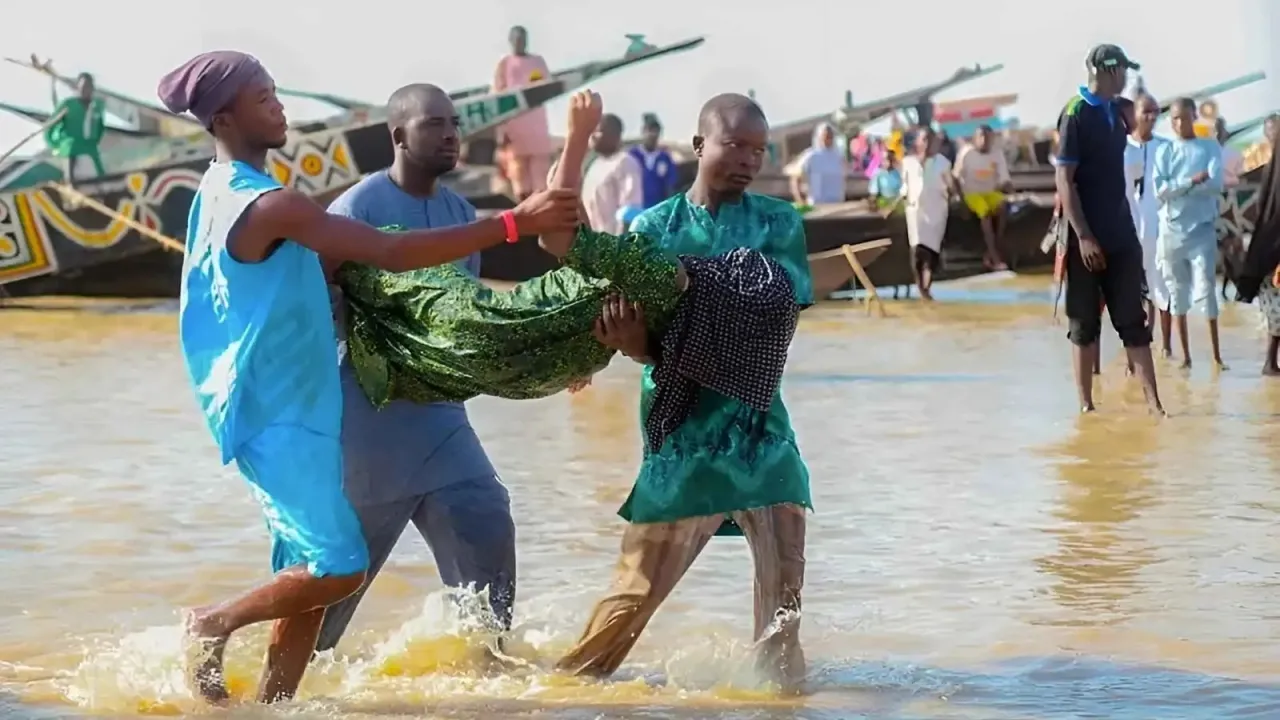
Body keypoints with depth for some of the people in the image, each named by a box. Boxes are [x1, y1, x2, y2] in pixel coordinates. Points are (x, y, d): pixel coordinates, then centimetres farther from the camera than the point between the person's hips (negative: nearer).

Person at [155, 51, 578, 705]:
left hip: (289, 411, 10)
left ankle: (268, 704, 11)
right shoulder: (268, 205, -20)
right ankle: (213, 625, 3)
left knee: (310, 572, 9)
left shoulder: (225, 192, 12)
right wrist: (515, 223, -25)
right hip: (277, 415, -10)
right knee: (339, 567, -11)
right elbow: (393, 254, -25)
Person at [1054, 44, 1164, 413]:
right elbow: (1063, 179, -16)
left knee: (1133, 320, 4)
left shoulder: (1117, 110, 9)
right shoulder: (1076, 114, -11)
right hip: (1087, 238, -7)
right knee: (1084, 324, 2)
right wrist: (1083, 237, -21)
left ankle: (1152, 399, 2)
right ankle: (1086, 404, 8)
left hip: (1121, 234, 7)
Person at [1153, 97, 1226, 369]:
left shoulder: (1211, 147, 2)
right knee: (1177, 291, 4)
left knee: (1206, 289, -7)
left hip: (1202, 229, -2)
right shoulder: (1164, 151, 6)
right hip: (1172, 230, 2)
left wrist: (1177, 187, -10)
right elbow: (1160, 190, -6)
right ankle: (1185, 355, 11)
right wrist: (1192, 181, -15)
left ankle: (1216, 355, -3)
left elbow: (1215, 186, -11)